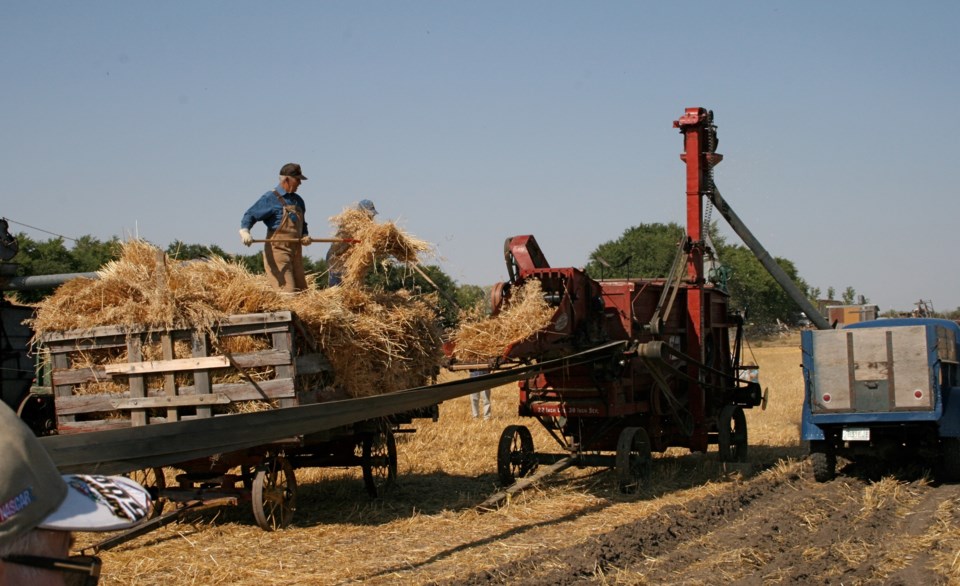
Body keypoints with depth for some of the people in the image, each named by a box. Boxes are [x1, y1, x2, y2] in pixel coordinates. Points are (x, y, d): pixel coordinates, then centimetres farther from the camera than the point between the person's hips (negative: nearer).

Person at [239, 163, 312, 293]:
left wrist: (305, 235, 3)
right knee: (287, 291, -16)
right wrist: (244, 231, -29)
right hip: (277, 250, -8)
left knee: (301, 290, 9)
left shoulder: (298, 200, 17)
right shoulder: (271, 198, -6)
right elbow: (250, 215, -10)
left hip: (296, 251, 8)